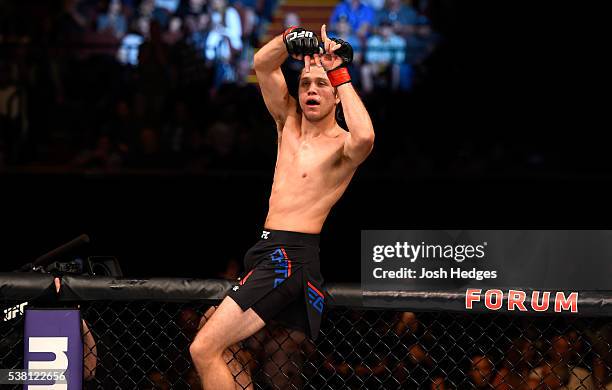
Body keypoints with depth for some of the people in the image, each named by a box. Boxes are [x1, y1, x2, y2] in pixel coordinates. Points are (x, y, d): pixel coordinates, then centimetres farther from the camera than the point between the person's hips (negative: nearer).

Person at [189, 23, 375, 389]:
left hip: (290, 257, -9)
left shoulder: (342, 145, -7)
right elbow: (263, 64, 8)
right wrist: (291, 40, -12)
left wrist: (339, 74, -25)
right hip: (271, 251, 9)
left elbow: (365, 138, -32)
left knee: (204, 349, -18)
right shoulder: (290, 123, 13)